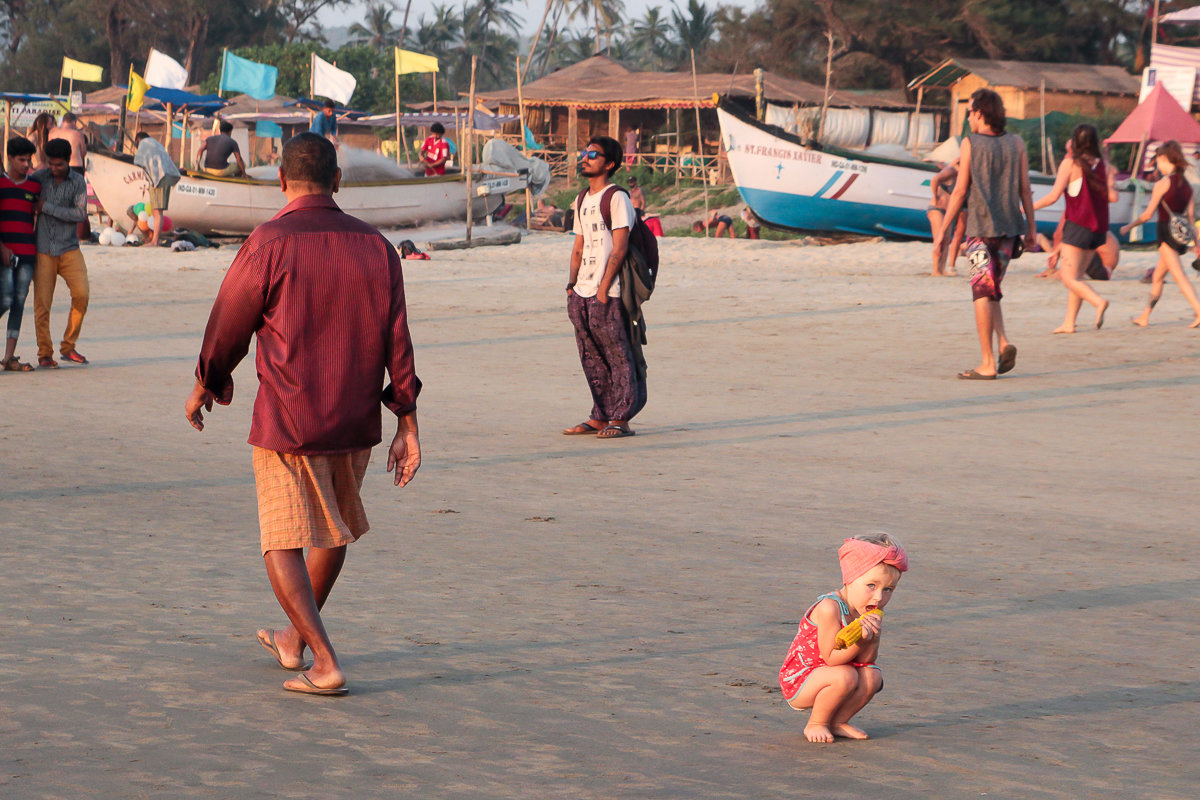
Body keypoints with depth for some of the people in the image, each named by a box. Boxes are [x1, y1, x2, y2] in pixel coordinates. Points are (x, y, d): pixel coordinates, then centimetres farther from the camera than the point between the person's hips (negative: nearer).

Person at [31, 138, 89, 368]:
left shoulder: (78, 182, 0)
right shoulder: (38, 178, 2)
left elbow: (80, 214, -11)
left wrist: (46, 207, -13)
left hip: (69, 249, 0)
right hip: (43, 250, 0)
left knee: (81, 294, -14)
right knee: (42, 304, -4)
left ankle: (68, 347, 1)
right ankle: (45, 354, 9)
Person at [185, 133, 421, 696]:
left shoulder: (269, 244, -13)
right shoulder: (376, 247, 1)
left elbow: (227, 327, -3)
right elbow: (397, 343, 1)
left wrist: (205, 388, 16)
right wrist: (407, 428, 6)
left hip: (287, 418, -5)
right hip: (356, 420, 5)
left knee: (283, 544, 3)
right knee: (337, 530, 23)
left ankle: (325, 664, -8)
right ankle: (293, 639, 40)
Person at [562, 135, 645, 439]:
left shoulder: (616, 198, -7)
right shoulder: (582, 200, 18)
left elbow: (619, 248, -13)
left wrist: (603, 289, -17)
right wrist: (571, 285, 10)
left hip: (607, 293, -8)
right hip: (582, 293, 8)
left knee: (617, 355, -5)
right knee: (591, 357, 10)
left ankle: (621, 418, -2)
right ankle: (599, 417, 16)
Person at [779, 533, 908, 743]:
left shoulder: (869, 613, -2)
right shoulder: (829, 608, -27)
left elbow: (866, 660, -4)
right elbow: (831, 659, -25)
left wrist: (873, 637, -23)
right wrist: (860, 639, -33)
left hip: (825, 675, 8)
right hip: (797, 681, -8)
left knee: (872, 675, -11)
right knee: (844, 676, -31)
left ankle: (837, 722, 6)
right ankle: (815, 724, -8)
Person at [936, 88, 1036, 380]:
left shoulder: (971, 144, -5)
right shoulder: (1016, 144, 5)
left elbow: (960, 191, -6)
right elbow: (1025, 189, 4)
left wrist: (944, 228, 1)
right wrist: (1031, 227, 11)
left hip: (980, 227, -4)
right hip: (1009, 227, 4)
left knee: (983, 293, -1)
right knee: (991, 290, 17)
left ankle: (988, 363, -3)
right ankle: (1004, 343, -4)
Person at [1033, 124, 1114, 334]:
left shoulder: (1070, 163, -5)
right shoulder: (1104, 166, 8)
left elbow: (1054, 196, -10)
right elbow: (1112, 196, -1)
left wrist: (1029, 207, 3)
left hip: (1078, 225, -6)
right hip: (1098, 228, 6)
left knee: (1069, 277, -6)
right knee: (1076, 275, 15)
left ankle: (1098, 301, -30)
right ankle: (1069, 322, 13)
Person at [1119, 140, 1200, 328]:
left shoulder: (1162, 184, -10)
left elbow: (1147, 214, -8)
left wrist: (1128, 227, 6)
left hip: (1166, 232, -8)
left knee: (1179, 276, -14)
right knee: (1157, 277, 18)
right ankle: (1145, 317, 27)